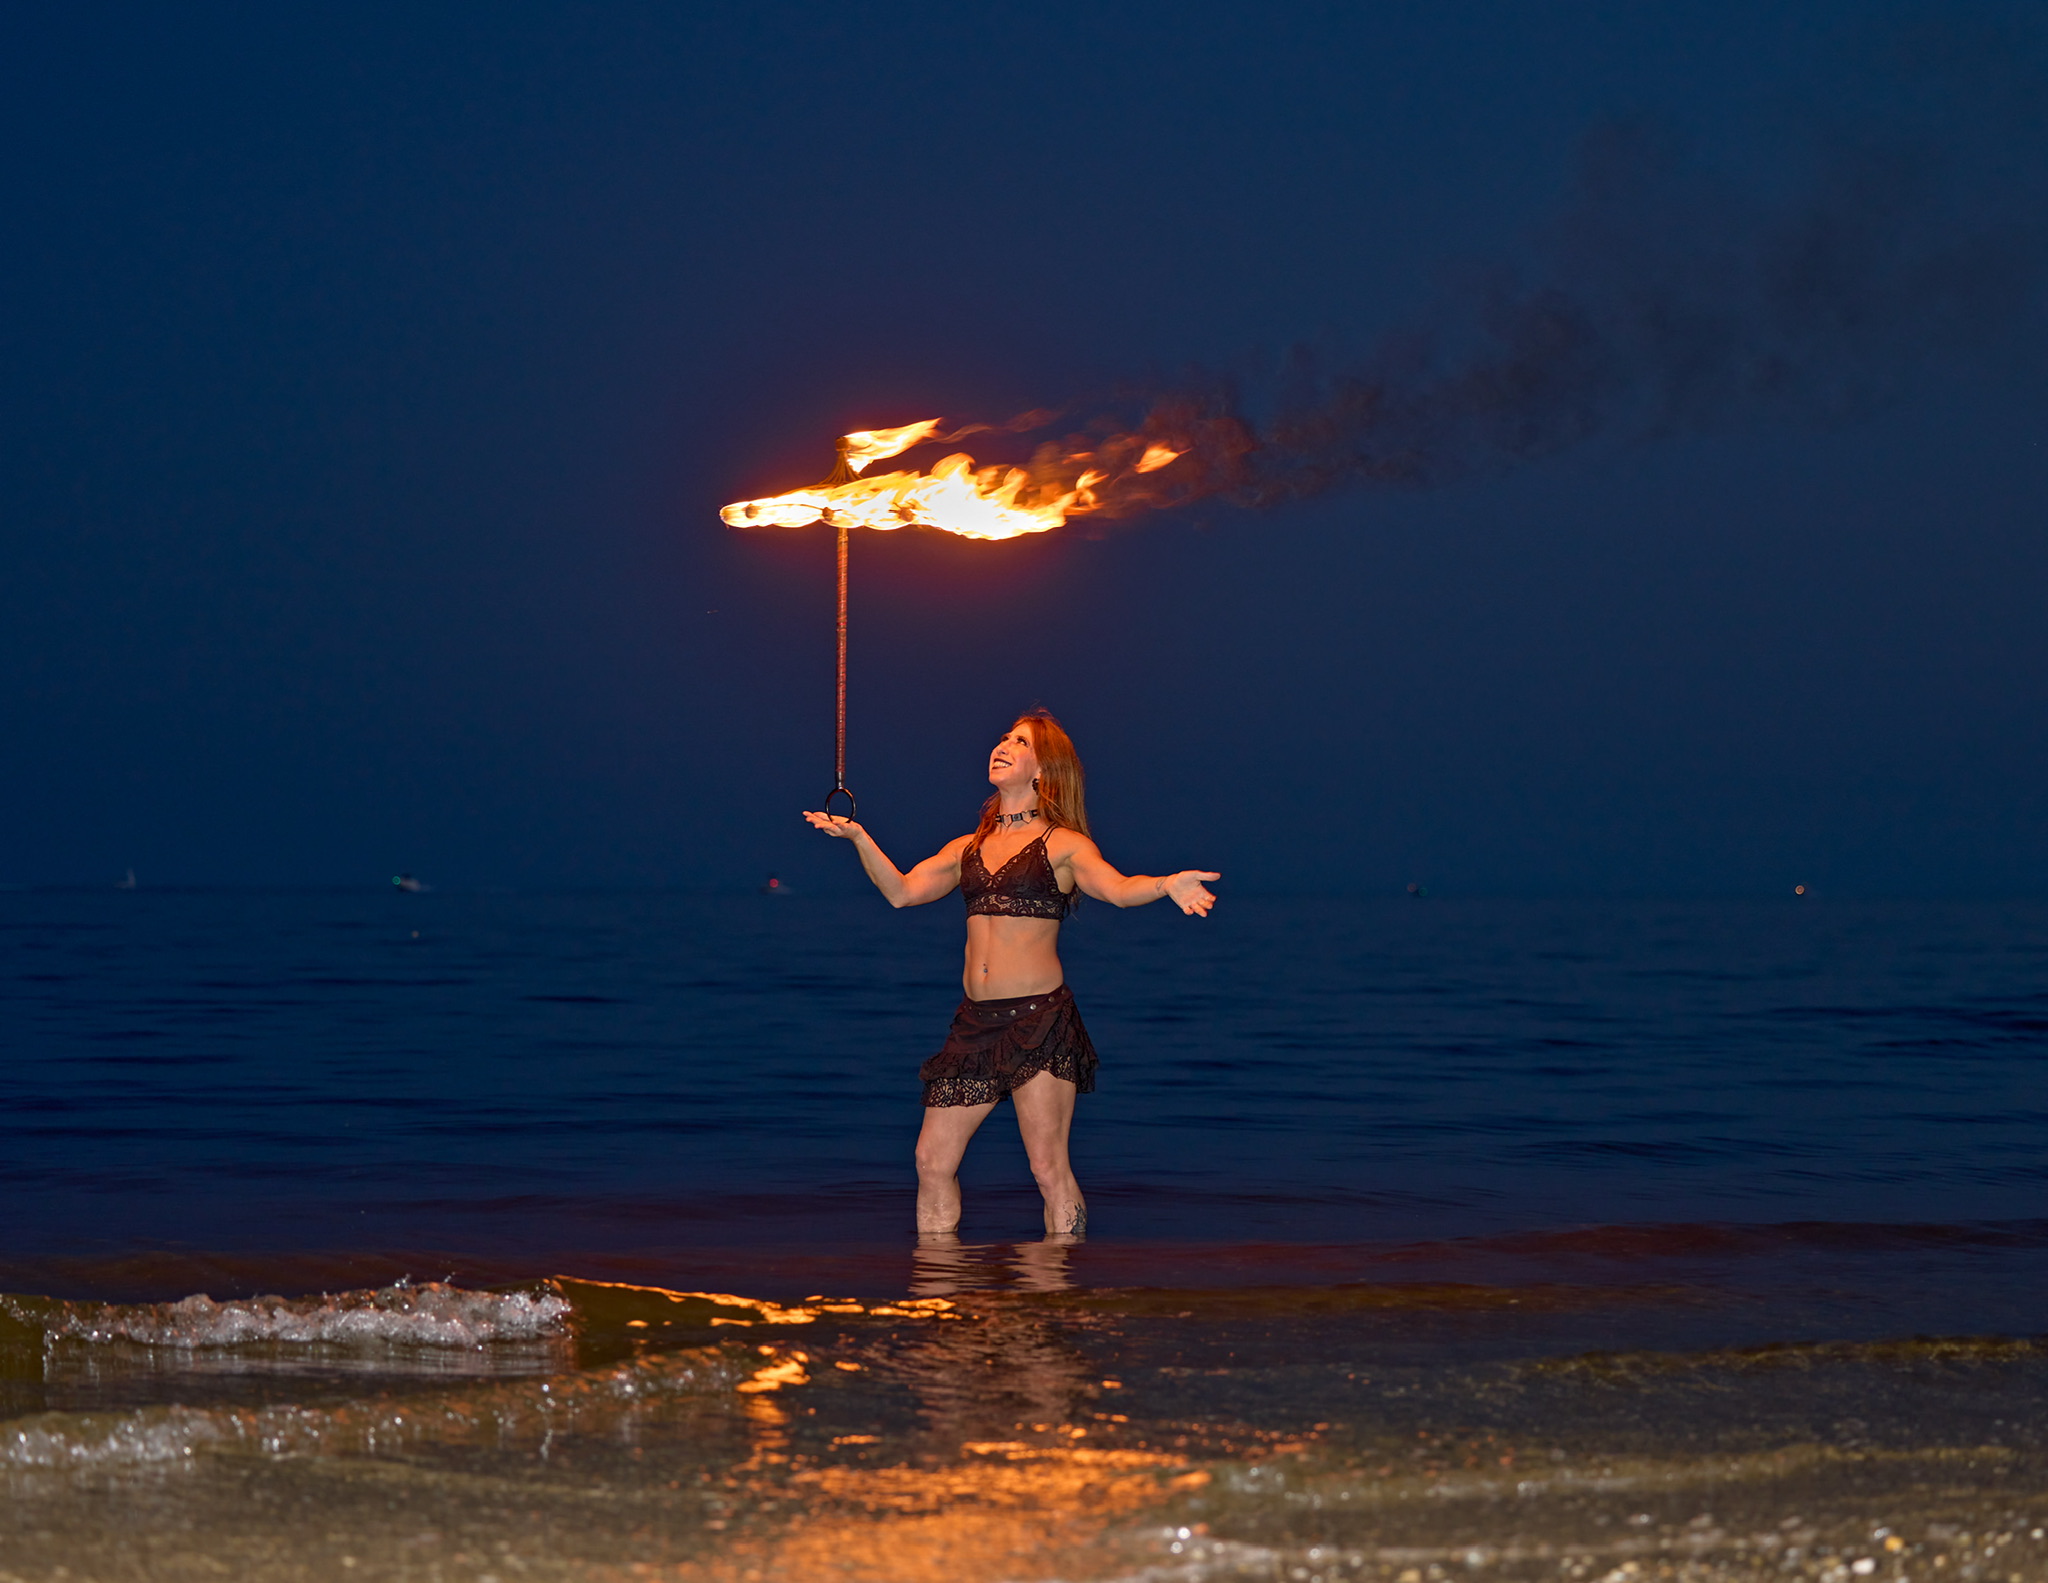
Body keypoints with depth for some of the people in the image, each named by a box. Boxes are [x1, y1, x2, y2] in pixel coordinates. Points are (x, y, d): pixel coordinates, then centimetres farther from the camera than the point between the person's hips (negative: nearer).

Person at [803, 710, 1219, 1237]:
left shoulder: (1062, 844, 1)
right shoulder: (968, 848, 18)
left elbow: (1116, 887, -15)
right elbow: (902, 891, 12)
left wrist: (1166, 884, -35)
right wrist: (858, 837, 2)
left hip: (1040, 1016, -5)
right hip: (976, 1019, 5)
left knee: (1048, 1168, -7)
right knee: (933, 1161, 2)